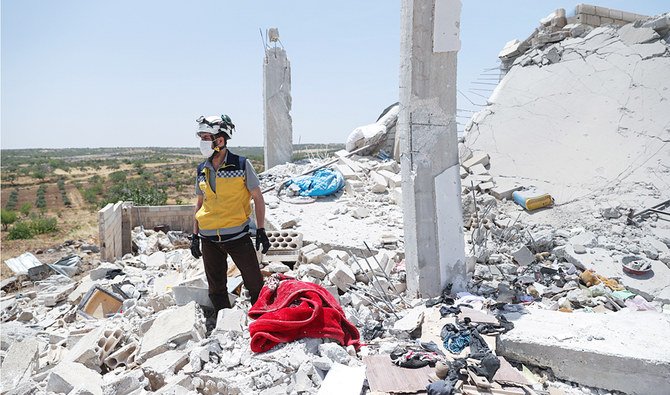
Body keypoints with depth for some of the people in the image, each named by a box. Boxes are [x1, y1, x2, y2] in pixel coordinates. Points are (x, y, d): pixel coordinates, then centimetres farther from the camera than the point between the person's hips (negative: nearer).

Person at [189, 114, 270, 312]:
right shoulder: (201, 170, 6)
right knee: (216, 289, 13)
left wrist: (261, 230, -6)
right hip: (209, 239, 4)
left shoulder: (242, 165, -6)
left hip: (238, 235, -4)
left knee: (255, 285, 1)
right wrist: (195, 236, 13)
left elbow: (258, 198, -2)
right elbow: (200, 203, 15)